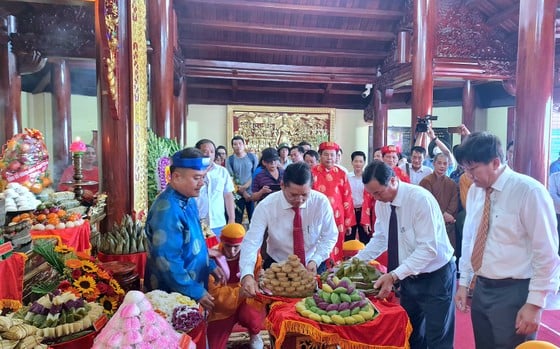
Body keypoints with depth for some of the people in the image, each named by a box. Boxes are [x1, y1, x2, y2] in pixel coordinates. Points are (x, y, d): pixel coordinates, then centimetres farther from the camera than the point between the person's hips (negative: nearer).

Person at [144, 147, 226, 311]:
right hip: (174, 294, -9)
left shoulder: (188, 200, 3)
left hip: (192, 285, 9)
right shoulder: (167, 209, -27)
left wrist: (210, 265, 11)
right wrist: (196, 293, -21)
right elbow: (168, 261, -28)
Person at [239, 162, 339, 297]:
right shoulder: (266, 206, -20)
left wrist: (315, 260, -21)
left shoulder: (321, 202, -17)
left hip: (311, 266, 1)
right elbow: (251, 242, -24)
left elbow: (330, 236, -7)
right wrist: (247, 275, -38)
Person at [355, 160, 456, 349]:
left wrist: (394, 275, -34)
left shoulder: (420, 198, -26)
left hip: (435, 277, -6)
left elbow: (428, 248, -29)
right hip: (408, 276, 7)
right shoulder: (381, 203, -5)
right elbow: (380, 239, 6)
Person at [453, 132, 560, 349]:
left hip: (514, 293, -6)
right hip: (481, 289, 6)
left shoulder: (529, 191, -17)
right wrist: (464, 282, 12)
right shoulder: (474, 192, 2)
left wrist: (535, 304, -13)